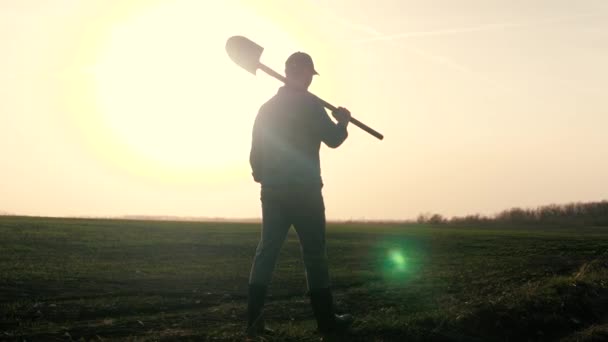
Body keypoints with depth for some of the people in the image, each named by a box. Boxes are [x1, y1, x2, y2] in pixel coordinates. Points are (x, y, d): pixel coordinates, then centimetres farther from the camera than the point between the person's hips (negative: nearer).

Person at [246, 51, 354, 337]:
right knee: (313, 253, 0)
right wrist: (342, 121, 10)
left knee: (266, 251, 4)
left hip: (272, 191, 6)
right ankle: (326, 319, 6)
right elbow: (333, 139, -9)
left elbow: (255, 152, 13)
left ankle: (254, 319, -1)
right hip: (303, 190, -6)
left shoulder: (267, 107, 13)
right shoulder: (309, 104, -6)